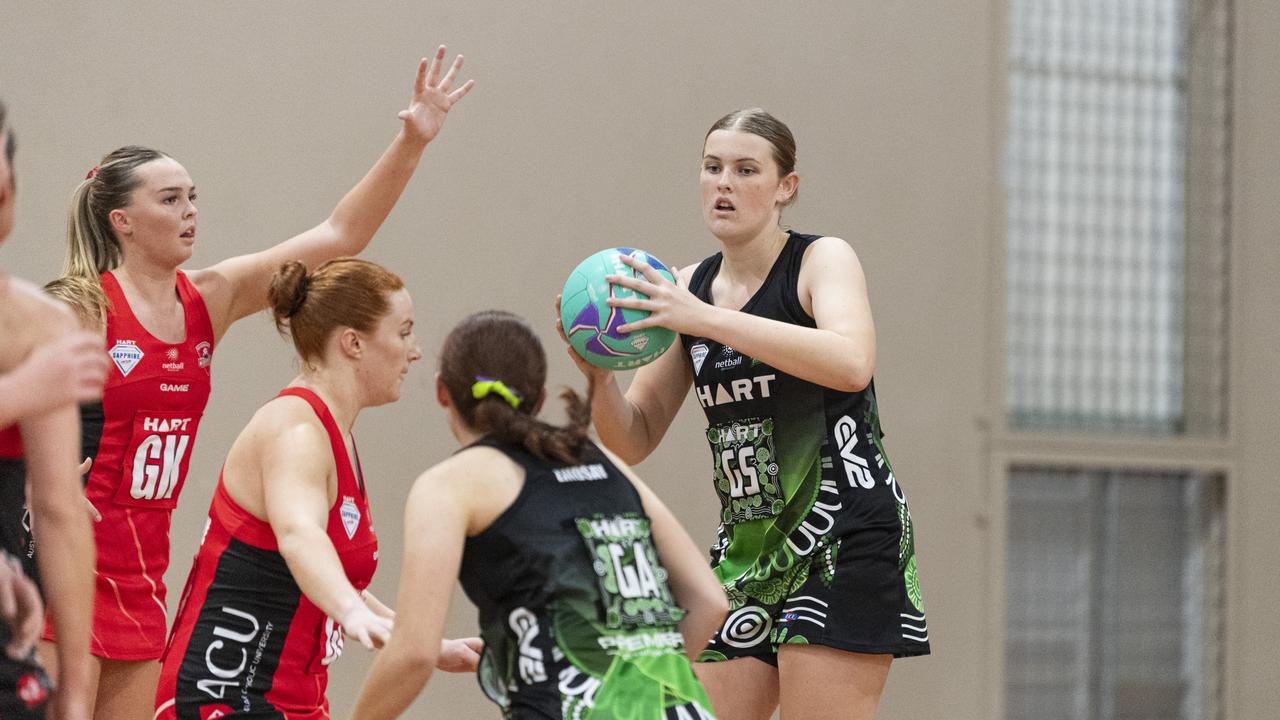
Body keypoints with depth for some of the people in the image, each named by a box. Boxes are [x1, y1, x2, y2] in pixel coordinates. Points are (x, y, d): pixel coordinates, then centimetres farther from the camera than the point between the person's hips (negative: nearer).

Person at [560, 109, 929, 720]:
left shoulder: (822, 260, -6)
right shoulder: (688, 288, 10)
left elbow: (851, 363, -29)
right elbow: (634, 441, 11)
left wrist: (706, 319, -31)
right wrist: (600, 377, -11)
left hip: (842, 538, -6)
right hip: (746, 547, 6)